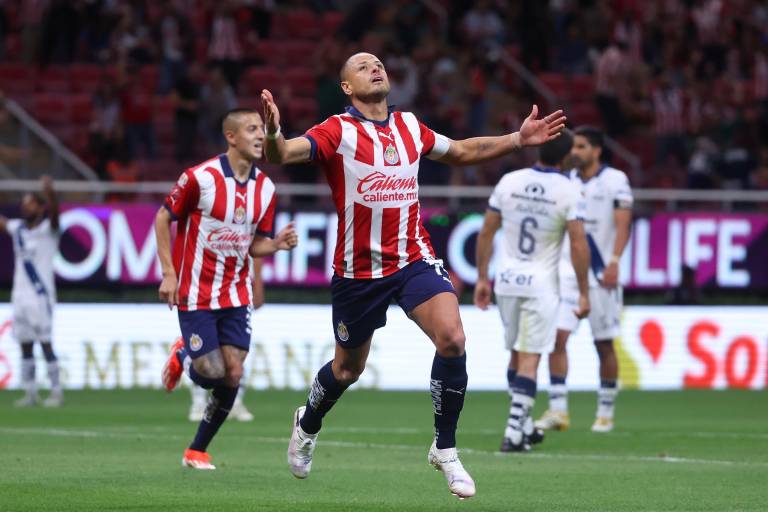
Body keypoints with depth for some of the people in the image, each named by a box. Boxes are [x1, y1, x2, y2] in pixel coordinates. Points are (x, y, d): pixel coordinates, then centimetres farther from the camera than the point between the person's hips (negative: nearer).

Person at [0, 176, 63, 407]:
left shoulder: (47, 229, -8)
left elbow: (54, 211, -26)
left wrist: (49, 191, -46)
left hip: (41, 296, -7)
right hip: (20, 295, 7)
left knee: (45, 343, -5)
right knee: (25, 344, 9)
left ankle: (56, 391, 1)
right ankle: (30, 392, 15)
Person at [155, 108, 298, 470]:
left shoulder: (265, 188, 3)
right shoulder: (200, 177, -13)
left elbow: (255, 244, 11)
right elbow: (163, 219, -4)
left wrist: (277, 244, -12)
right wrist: (168, 274, -9)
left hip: (236, 294, 5)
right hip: (196, 293, -5)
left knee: (232, 375, -5)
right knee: (212, 372, -9)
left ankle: (197, 451, 12)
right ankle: (182, 357, 28)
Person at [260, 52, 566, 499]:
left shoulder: (410, 127, 6)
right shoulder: (338, 131, -9)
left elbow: (461, 152, 23)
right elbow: (285, 154, -24)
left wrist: (518, 139, 15)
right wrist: (273, 134, -47)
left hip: (414, 259, 3)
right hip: (358, 270, -3)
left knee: (452, 338, -20)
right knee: (348, 368, 13)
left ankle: (445, 448, -5)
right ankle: (308, 424, 46)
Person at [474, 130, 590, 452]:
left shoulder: (509, 182, -1)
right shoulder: (569, 193, -11)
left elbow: (486, 233, 2)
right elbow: (579, 245, -14)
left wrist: (482, 278, 11)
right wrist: (583, 293, -7)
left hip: (507, 280, 4)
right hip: (541, 283, -4)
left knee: (516, 353, 18)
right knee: (529, 358, -2)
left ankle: (523, 426, 25)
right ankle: (514, 431, -11)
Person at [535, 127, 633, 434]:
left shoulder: (614, 181, -5)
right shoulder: (566, 182, 10)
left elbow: (623, 224, -12)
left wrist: (614, 262, -24)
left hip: (601, 274, -4)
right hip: (567, 271, 4)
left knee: (604, 345, 4)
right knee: (557, 337, -9)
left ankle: (606, 413, 15)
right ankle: (558, 411, -9)